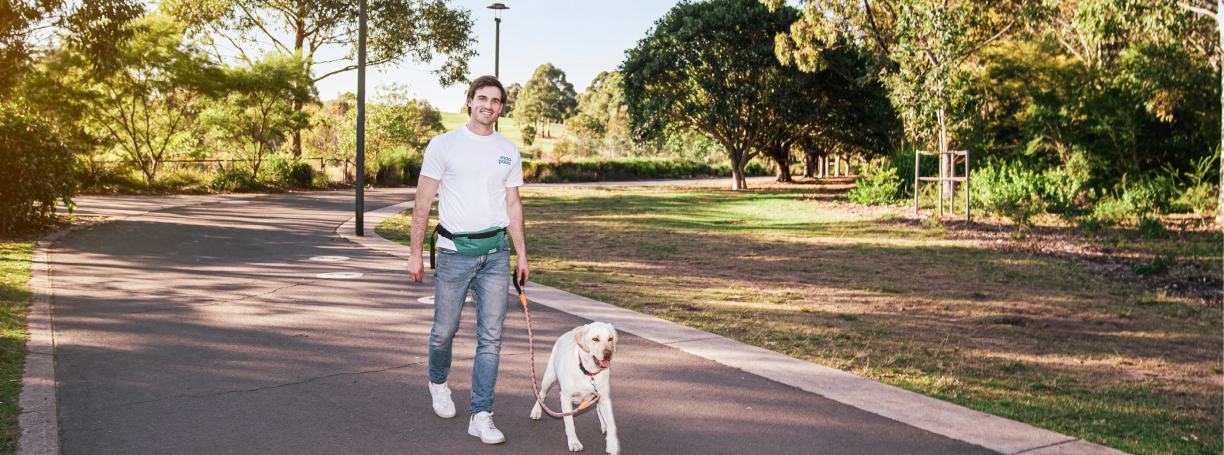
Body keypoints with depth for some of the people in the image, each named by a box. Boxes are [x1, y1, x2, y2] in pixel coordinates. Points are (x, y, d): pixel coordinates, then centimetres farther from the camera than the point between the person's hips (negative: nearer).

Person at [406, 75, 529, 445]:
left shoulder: (509, 151, 11)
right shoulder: (443, 144, -1)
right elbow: (423, 202, -2)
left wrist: (522, 255, 10)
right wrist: (415, 253, -5)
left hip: (496, 253, 3)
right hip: (454, 251, -2)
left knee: (491, 336, -1)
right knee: (445, 330, 9)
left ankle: (481, 416, 5)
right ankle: (438, 381, 40)